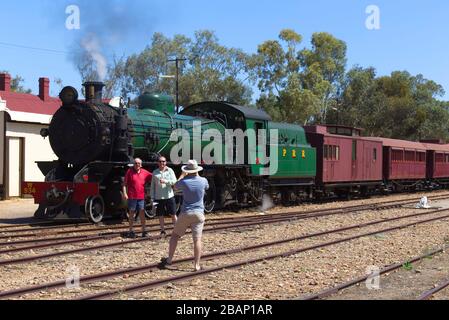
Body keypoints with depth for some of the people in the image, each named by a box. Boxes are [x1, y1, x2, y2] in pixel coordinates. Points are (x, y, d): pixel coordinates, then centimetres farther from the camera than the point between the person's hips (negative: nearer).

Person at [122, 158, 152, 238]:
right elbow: (125, 184, -2)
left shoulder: (145, 172, 7)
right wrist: (125, 193, -11)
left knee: (142, 213, 2)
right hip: (132, 196, -2)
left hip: (141, 196, 2)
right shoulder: (130, 172, -1)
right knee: (132, 213, 6)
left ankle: (144, 231, 6)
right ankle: (131, 231, 11)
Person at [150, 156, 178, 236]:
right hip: (158, 197, 2)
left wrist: (165, 181, -22)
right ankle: (163, 231, 17)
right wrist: (152, 197, 4)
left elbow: (174, 181, -6)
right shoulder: (155, 172, 8)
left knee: (173, 214, 0)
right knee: (160, 215, 6)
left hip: (169, 196, -1)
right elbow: (152, 186, 9)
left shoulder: (170, 171, 4)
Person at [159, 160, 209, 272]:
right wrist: (197, 175, 30)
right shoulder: (203, 181, -4)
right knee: (197, 239, -1)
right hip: (199, 213, 1)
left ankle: (169, 259, 14)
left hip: (185, 213, -1)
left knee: (175, 235, 14)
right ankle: (197, 265, -5)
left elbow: (175, 186, 15)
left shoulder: (184, 182, -9)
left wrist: (182, 175, 27)